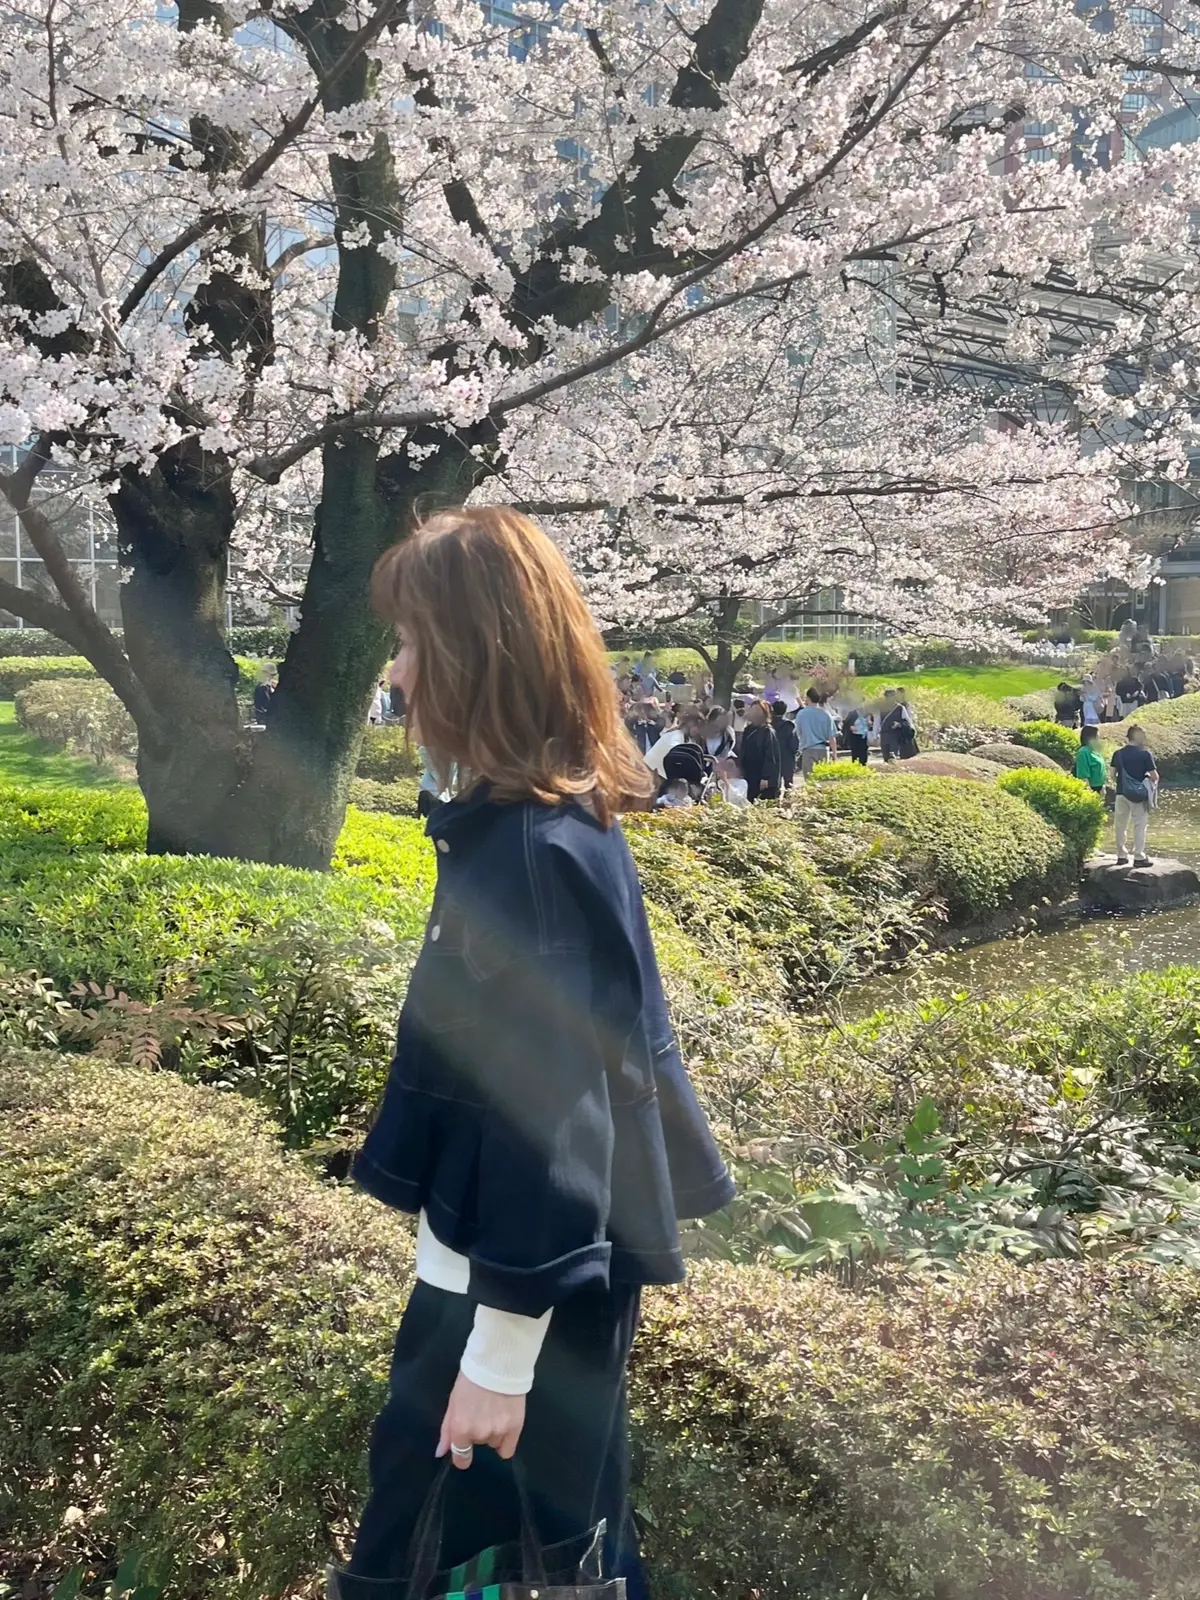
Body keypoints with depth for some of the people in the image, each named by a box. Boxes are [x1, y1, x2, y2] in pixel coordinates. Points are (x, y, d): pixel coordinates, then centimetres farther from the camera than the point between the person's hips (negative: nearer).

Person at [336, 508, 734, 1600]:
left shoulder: (526, 850, -25)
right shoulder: (566, 813, 4)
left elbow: (547, 1103, -25)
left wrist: (498, 1355, -20)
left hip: (527, 1284, -9)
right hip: (566, 1252, 9)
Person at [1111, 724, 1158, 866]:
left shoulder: (1118, 753, 1)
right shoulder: (1145, 754, -10)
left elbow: (1113, 774, 6)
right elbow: (1155, 777, -9)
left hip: (1121, 793, 4)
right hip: (1139, 795, -4)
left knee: (1121, 825, 13)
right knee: (1140, 826, 4)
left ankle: (1121, 855, 18)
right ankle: (1139, 857, 4)